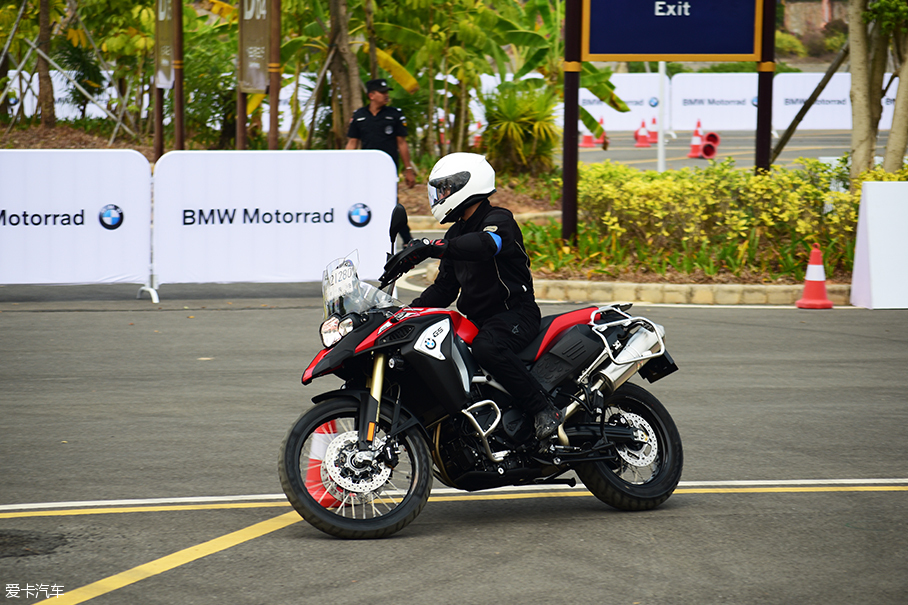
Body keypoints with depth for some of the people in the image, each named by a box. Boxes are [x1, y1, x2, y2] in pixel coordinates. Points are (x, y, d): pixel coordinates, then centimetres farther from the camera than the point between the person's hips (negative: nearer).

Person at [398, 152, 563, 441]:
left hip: (515, 313, -9)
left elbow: (485, 244, -36)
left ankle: (545, 410, -31)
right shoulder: (457, 234, 18)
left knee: (488, 347, -38)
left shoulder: (499, 220, -10)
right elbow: (444, 288, 20)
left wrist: (431, 247, -45)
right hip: (475, 317, 9)